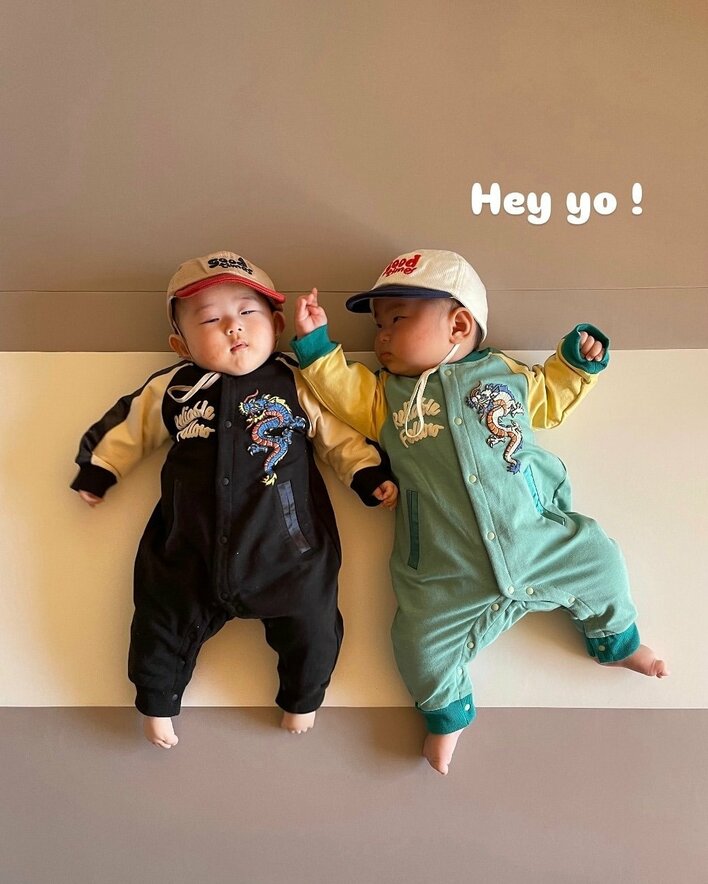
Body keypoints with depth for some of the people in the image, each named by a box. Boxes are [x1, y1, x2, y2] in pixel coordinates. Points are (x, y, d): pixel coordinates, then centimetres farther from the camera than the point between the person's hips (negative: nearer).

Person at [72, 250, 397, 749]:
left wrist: (370, 475, -5)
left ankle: (302, 699, 39)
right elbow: (129, 427, 17)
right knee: (160, 628, 13)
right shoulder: (172, 390, 2)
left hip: (287, 557, -1)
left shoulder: (298, 387, -2)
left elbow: (339, 434, 5)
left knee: (312, 630, 7)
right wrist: (98, 470, 19)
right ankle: (157, 704, 43)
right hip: (191, 559, 2)